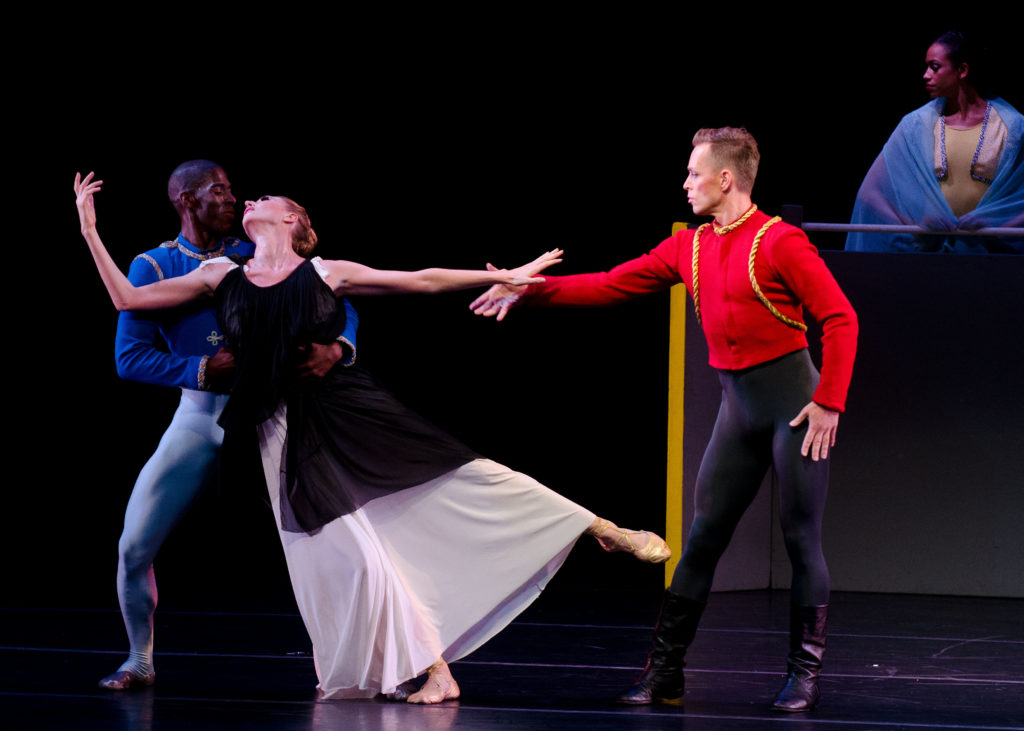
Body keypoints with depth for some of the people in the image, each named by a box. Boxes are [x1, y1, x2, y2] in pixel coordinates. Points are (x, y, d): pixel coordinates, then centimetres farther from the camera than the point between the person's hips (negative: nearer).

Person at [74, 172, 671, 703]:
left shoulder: (327, 276, 2)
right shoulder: (222, 278, 6)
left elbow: (423, 281, 3)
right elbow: (129, 299, 7)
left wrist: (504, 277, -1)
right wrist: (91, 231, 2)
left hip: (355, 414, -1)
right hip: (290, 436, 1)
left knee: (465, 480, -5)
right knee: (350, 550, -7)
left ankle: (604, 531, 4)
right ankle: (433, 671, 2)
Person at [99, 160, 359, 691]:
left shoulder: (257, 259, 3)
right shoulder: (153, 268, -1)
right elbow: (129, 357, -7)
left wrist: (335, 349, -23)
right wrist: (202, 370, -19)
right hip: (199, 416, 0)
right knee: (134, 548, -2)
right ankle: (139, 662, 19)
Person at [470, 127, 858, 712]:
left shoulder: (779, 242, -12)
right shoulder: (689, 249, 10)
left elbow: (840, 319, -13)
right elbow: (612, 285, 12)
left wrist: (830, 402, -17)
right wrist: (531, 290, 5)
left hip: (793, 399, -7)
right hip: (738, 406, 7)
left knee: (801, 539, -3)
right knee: (704, 535, 5)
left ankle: (805, 674, 6)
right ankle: (665, 669, 9)